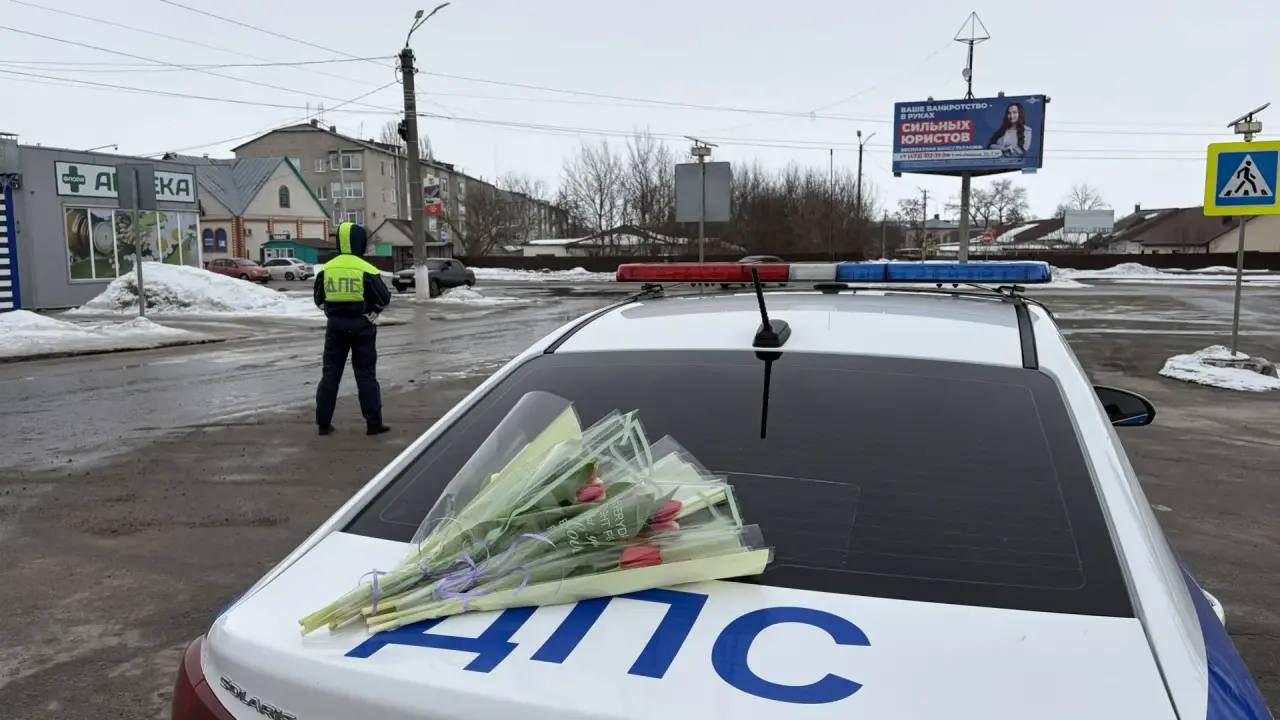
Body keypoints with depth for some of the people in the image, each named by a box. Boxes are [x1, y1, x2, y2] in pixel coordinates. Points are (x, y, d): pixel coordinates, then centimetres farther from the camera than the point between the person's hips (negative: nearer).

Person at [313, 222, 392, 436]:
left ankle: (323, 422, 13)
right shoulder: (367, 270, -12)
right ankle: (373, 422, 5)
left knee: (331, 372, 11)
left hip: (335, 325, 3)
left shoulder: (326, 269, 0)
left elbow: (319, 299, 9)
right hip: (362, 326, -3)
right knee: (365, 374, 4)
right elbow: (383, 299, -7)